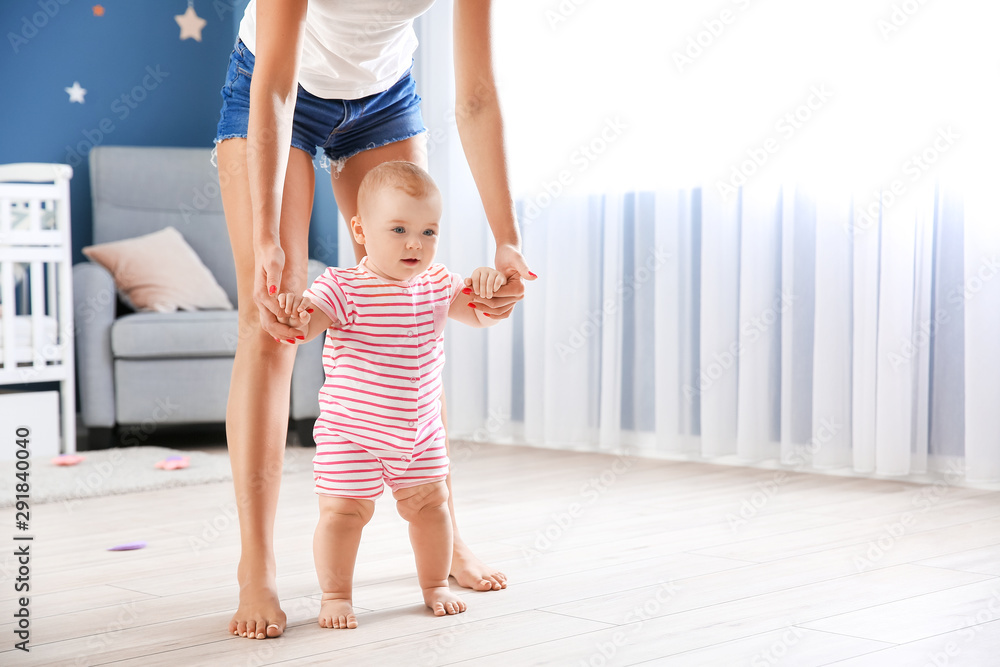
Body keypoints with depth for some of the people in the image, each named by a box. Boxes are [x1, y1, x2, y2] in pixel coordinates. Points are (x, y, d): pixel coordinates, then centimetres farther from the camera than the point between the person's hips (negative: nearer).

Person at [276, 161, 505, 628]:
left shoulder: (437, 284, 1)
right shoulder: (343, 288, -16)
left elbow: (480, 315, 6)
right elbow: (305, 324, -27)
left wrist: (487, 285, -17)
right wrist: (293, 315, -52)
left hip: (419, 432, 5)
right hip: (350, 432, -5)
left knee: (429, 503, 13)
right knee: (344, 510, -5)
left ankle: (435, 586, 32)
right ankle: (336, 596, 12)